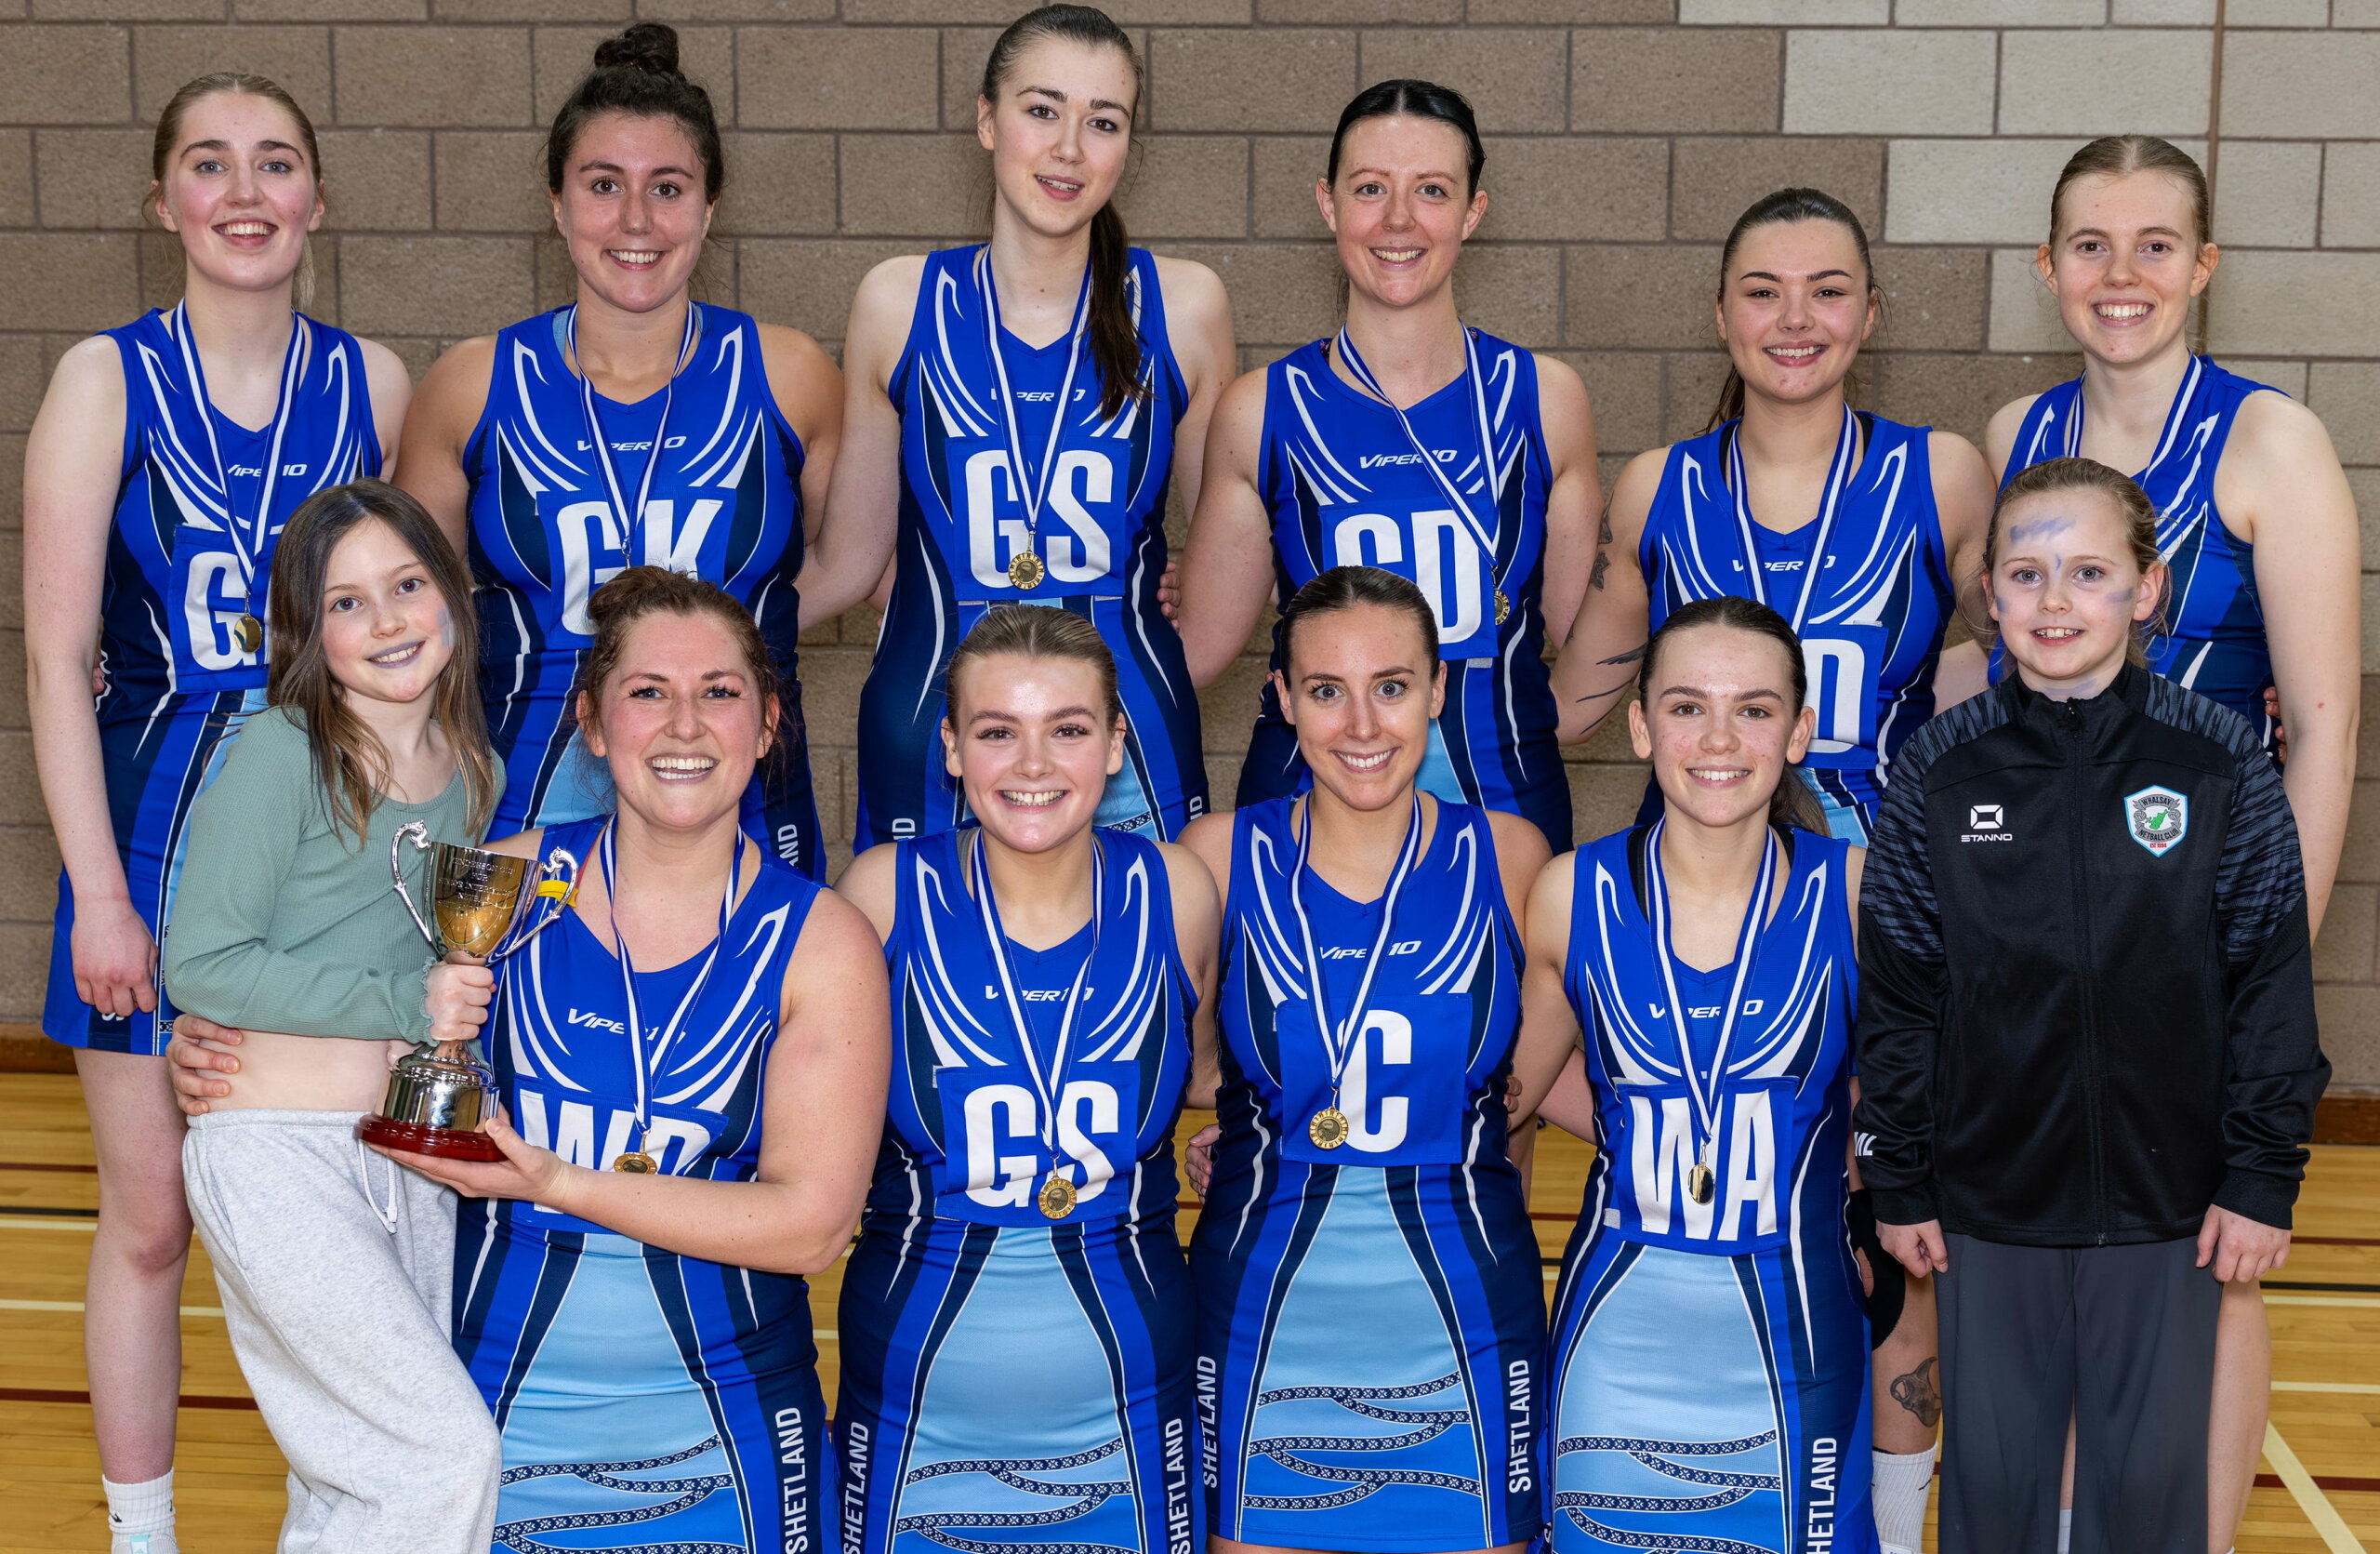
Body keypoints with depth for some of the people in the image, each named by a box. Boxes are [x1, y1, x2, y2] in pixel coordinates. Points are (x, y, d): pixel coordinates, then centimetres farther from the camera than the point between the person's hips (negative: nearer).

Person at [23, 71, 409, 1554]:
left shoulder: (372, 382, 2)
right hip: (156, 824, -1)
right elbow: (57, 659, -5)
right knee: (151, 1219, 7)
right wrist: (100, 892, -10)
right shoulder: (107, 380, -4)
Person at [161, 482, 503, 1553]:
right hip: (275, 1150, -7)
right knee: (453, 1457, -10)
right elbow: (199, 964, -15)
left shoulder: (474, 773, 10)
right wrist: (401, 1003, -18)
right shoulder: (279, 754, -11)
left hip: (408, 1153, 7)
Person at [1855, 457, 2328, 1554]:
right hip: (1987, 1202, 1)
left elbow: (2273, 984, -3)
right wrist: (1898, 1184, 1)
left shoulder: (2222, 764, -6)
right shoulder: (1937, 772, -3)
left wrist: (2264, 1178, -4)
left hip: (2166, 1204, -1)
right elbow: (1897, 997, 1)